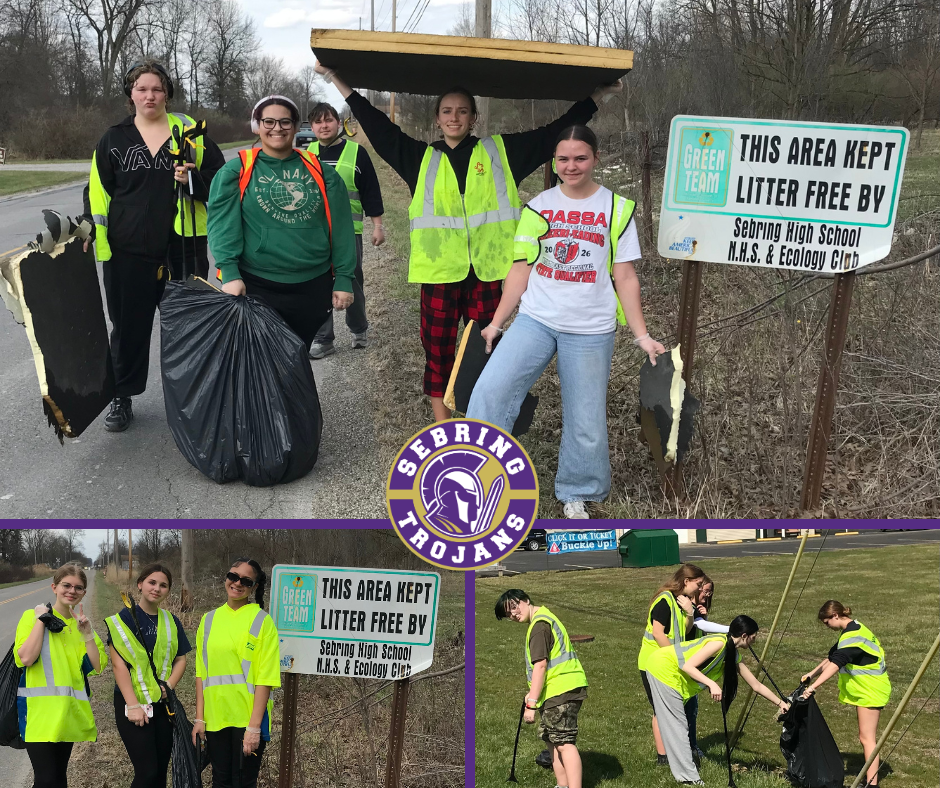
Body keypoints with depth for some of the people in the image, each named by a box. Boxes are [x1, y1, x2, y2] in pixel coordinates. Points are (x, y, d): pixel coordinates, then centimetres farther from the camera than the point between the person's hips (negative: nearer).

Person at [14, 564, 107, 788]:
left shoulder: (82, 623, 12)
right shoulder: (33, 616, -2)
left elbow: (97, 668, 3)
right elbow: (26, 658, -19)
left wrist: (87, 632, -6)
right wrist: (41, 619, -13)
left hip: (69, 711, 5)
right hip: (40, 710, -5)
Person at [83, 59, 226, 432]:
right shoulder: (114, 138, 8)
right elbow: (98, 191, 11)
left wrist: (194, 179, -15)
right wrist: (94, 233, 2)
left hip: (183, 247, -1)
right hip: (128, 250, 1)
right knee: (129, 325, 8)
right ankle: (122, 398, 23)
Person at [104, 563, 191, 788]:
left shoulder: (172, 622, 9)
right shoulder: (124, 618, -6)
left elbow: (181, 659, 11)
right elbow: (119, 664, -11)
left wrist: (169, 686, -8)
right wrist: (133, 705, -17)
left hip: (163, 705, 5)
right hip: (133, 704, -5)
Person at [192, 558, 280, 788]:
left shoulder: (262, 621, -7)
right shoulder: (209, 620, 6)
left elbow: (265, 678, -10)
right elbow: (201, 673, 9)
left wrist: (254, 726, -15)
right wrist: (199, 718, 4)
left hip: (248, 718, -4)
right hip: (215, 718, 4)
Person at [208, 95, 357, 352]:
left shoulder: (319, 171, 7)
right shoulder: (236, 171, 0)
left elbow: (340, 227, 5)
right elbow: (222, 224, -8)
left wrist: (344, 278, 0)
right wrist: (230, 273, -19)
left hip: (313, 287, 3)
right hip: (257, 286, -2)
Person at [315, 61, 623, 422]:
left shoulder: (500, 151, 6)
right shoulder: (422, 158, 8)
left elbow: (555, 131, 9)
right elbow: (376, 123, 10)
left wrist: (600, 92, 10)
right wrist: (334, 76, 11)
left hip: (484, 270, 0)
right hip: (439, 269, 0)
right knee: (438, 348, 5)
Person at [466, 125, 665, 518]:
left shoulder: (616, 209, 2)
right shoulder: (537, 207, 6)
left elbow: (625, 278, 2)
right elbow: (520, 270, 8)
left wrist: (641, 335, -2)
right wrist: (495, 323, 4)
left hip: (591, 330, -1)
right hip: (535, 320, 1)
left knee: (586, 423, 5)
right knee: (490, 391, -16)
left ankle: (575, 495, 27)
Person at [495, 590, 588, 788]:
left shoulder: (539, 624, -15)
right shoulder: (543, 618, 18)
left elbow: (540, 664, -22)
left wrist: (531, 703, -22)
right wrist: (533, 693, 24)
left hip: (561, 690, -11)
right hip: (556, 690, 11)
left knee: (564, 743, -13)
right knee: (552, 740, 17)